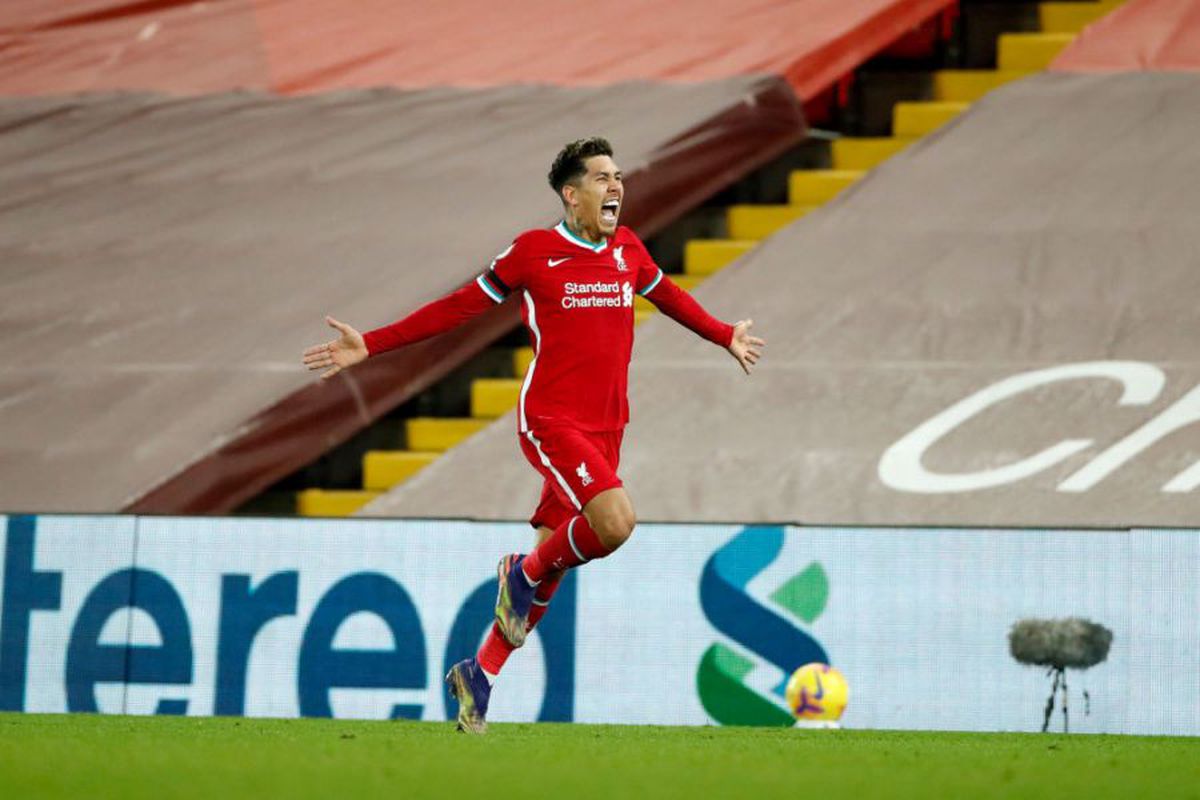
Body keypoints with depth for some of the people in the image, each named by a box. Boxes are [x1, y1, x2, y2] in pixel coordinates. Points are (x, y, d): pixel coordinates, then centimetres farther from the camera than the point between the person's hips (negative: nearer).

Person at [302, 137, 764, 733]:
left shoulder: (628, 249, 10)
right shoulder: (534, 251, -5)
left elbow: (667, 296, 32)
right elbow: (459, 308, 1)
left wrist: (726, 337, 42)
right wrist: (370, 346, -2)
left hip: (606, 428, 6)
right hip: (551, 421, -6)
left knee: (553, 562, 8)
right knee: (615, 522, -27)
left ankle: (480, 675, 22)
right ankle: (524, 574, 1)